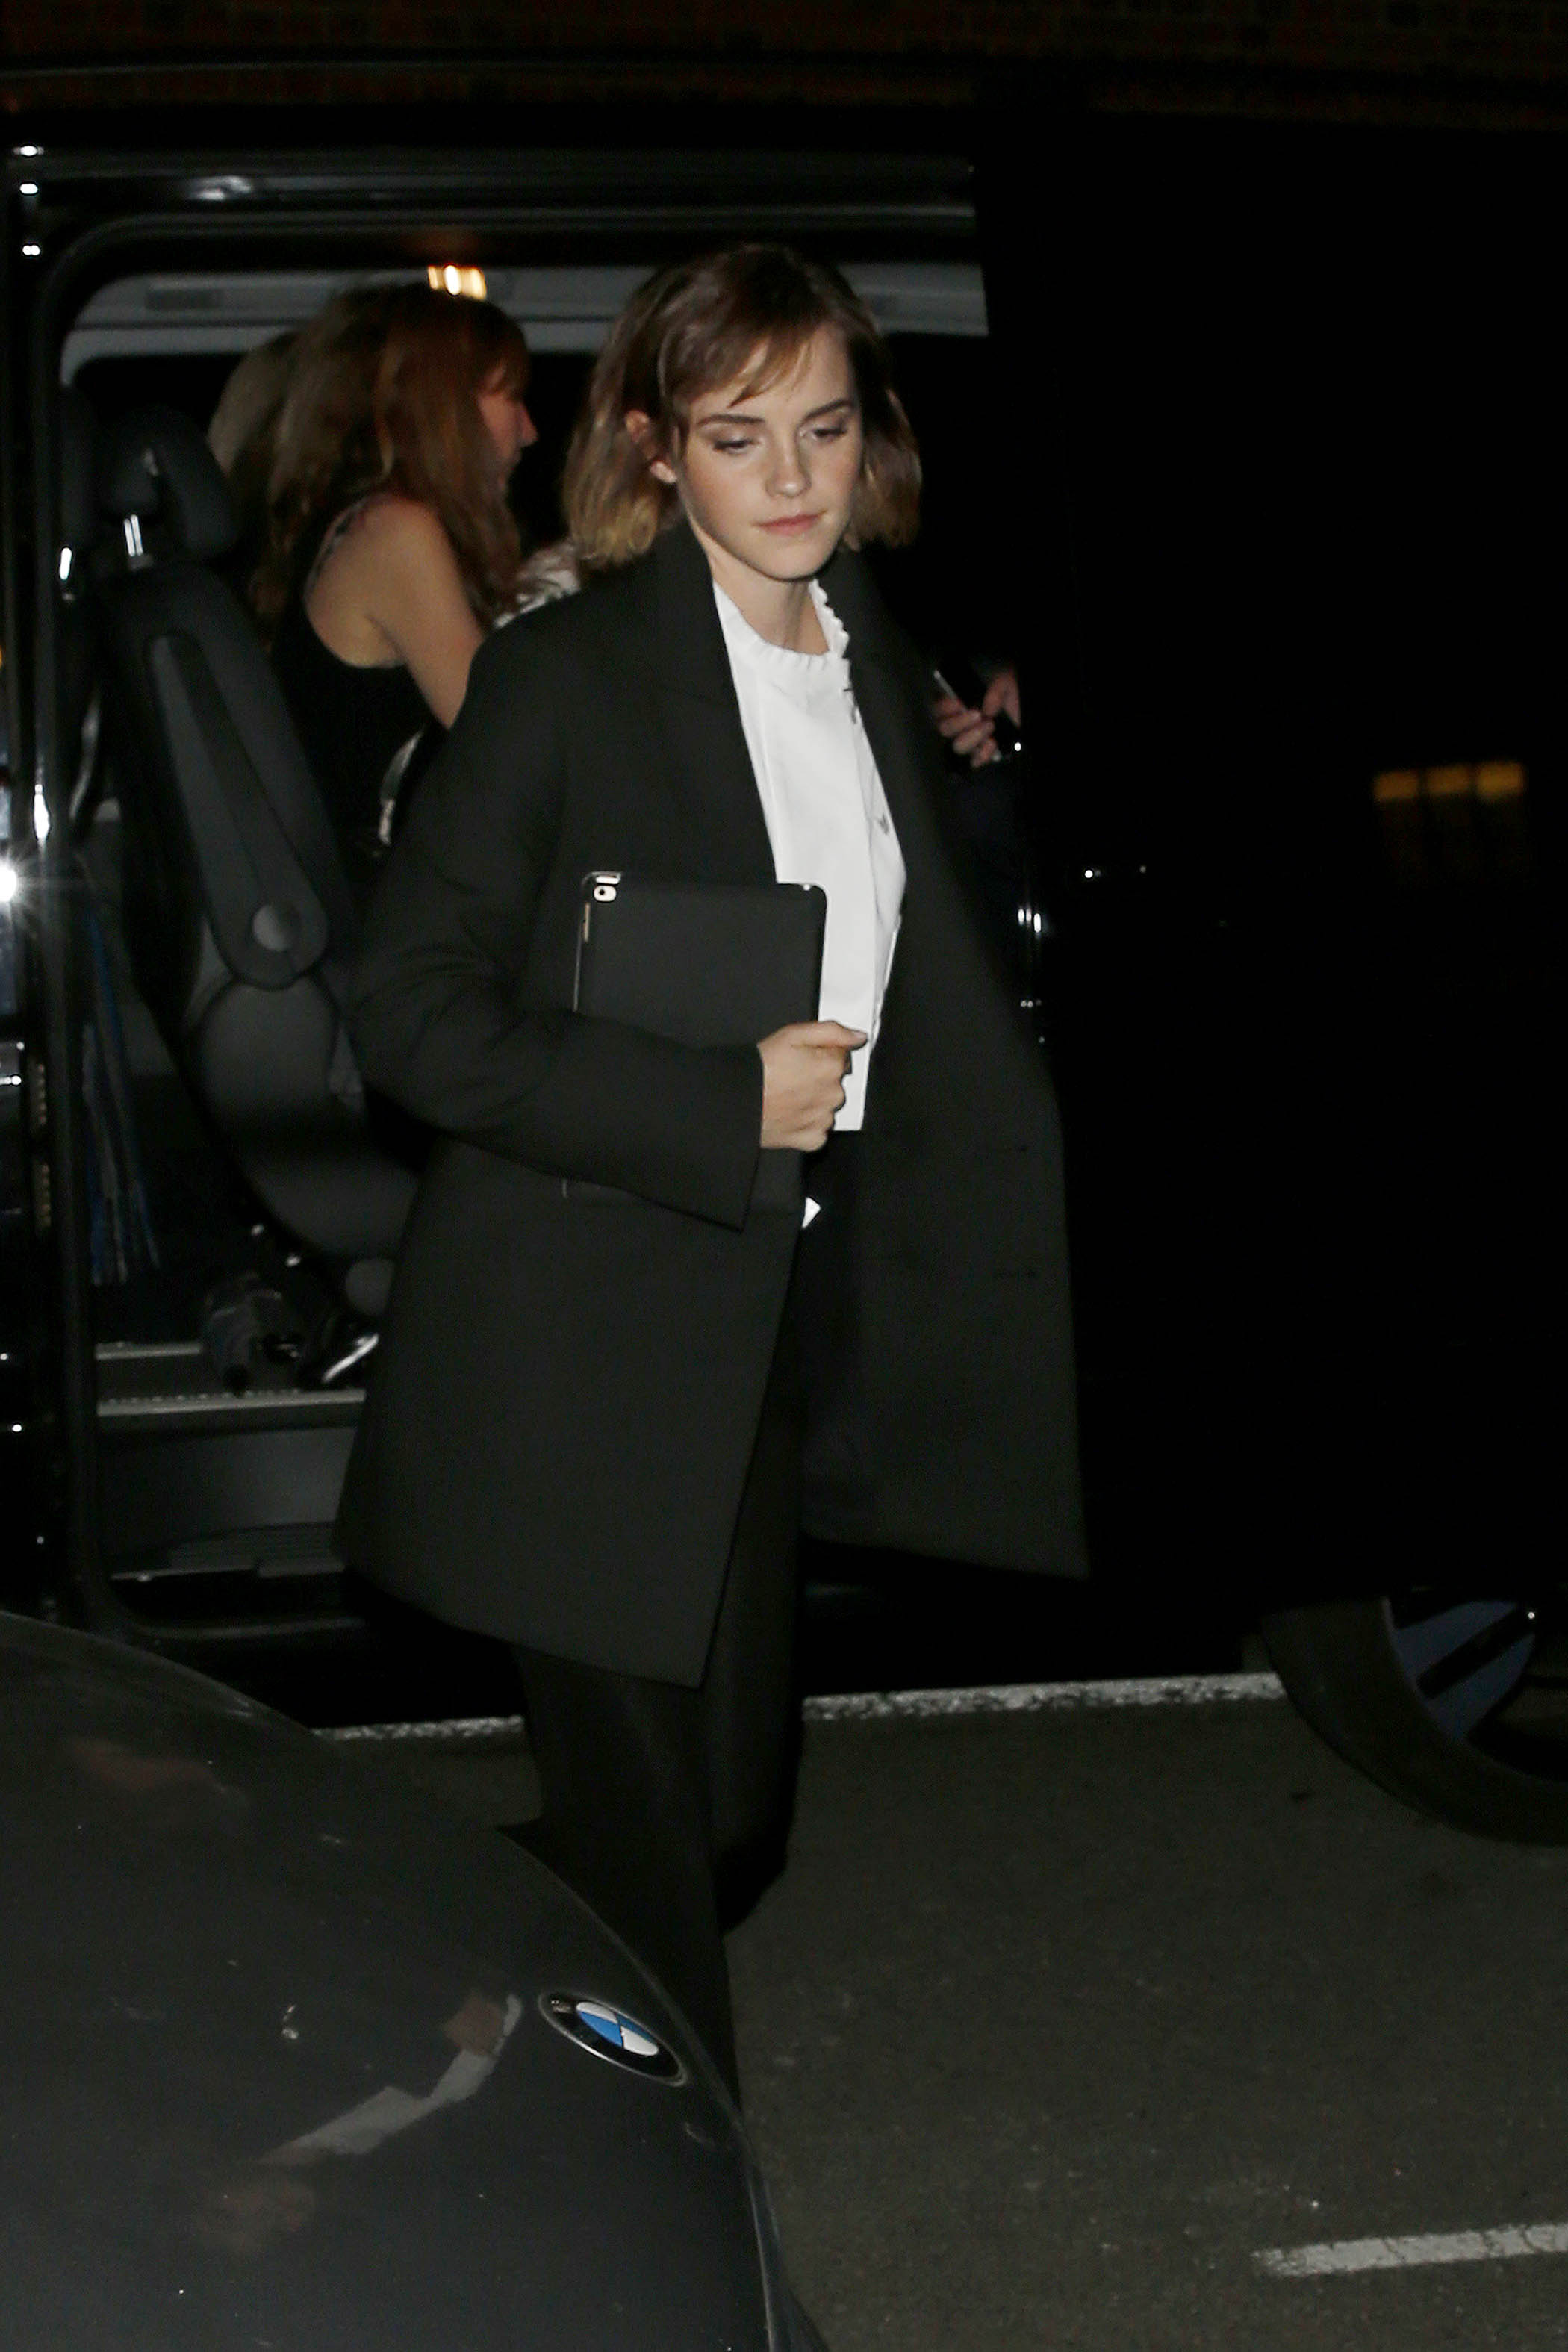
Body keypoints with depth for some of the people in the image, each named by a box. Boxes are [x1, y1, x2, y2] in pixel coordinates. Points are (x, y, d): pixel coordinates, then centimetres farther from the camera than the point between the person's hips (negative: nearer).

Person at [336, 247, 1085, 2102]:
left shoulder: (879, 670, 10)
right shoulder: (564, 676, -11)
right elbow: (408, 1010, -15)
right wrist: (719, 1105, -20)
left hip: (780, 1319, 7)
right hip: (585, 1348, -7)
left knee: (729, 1786, 16)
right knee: (643, 1820, -1)